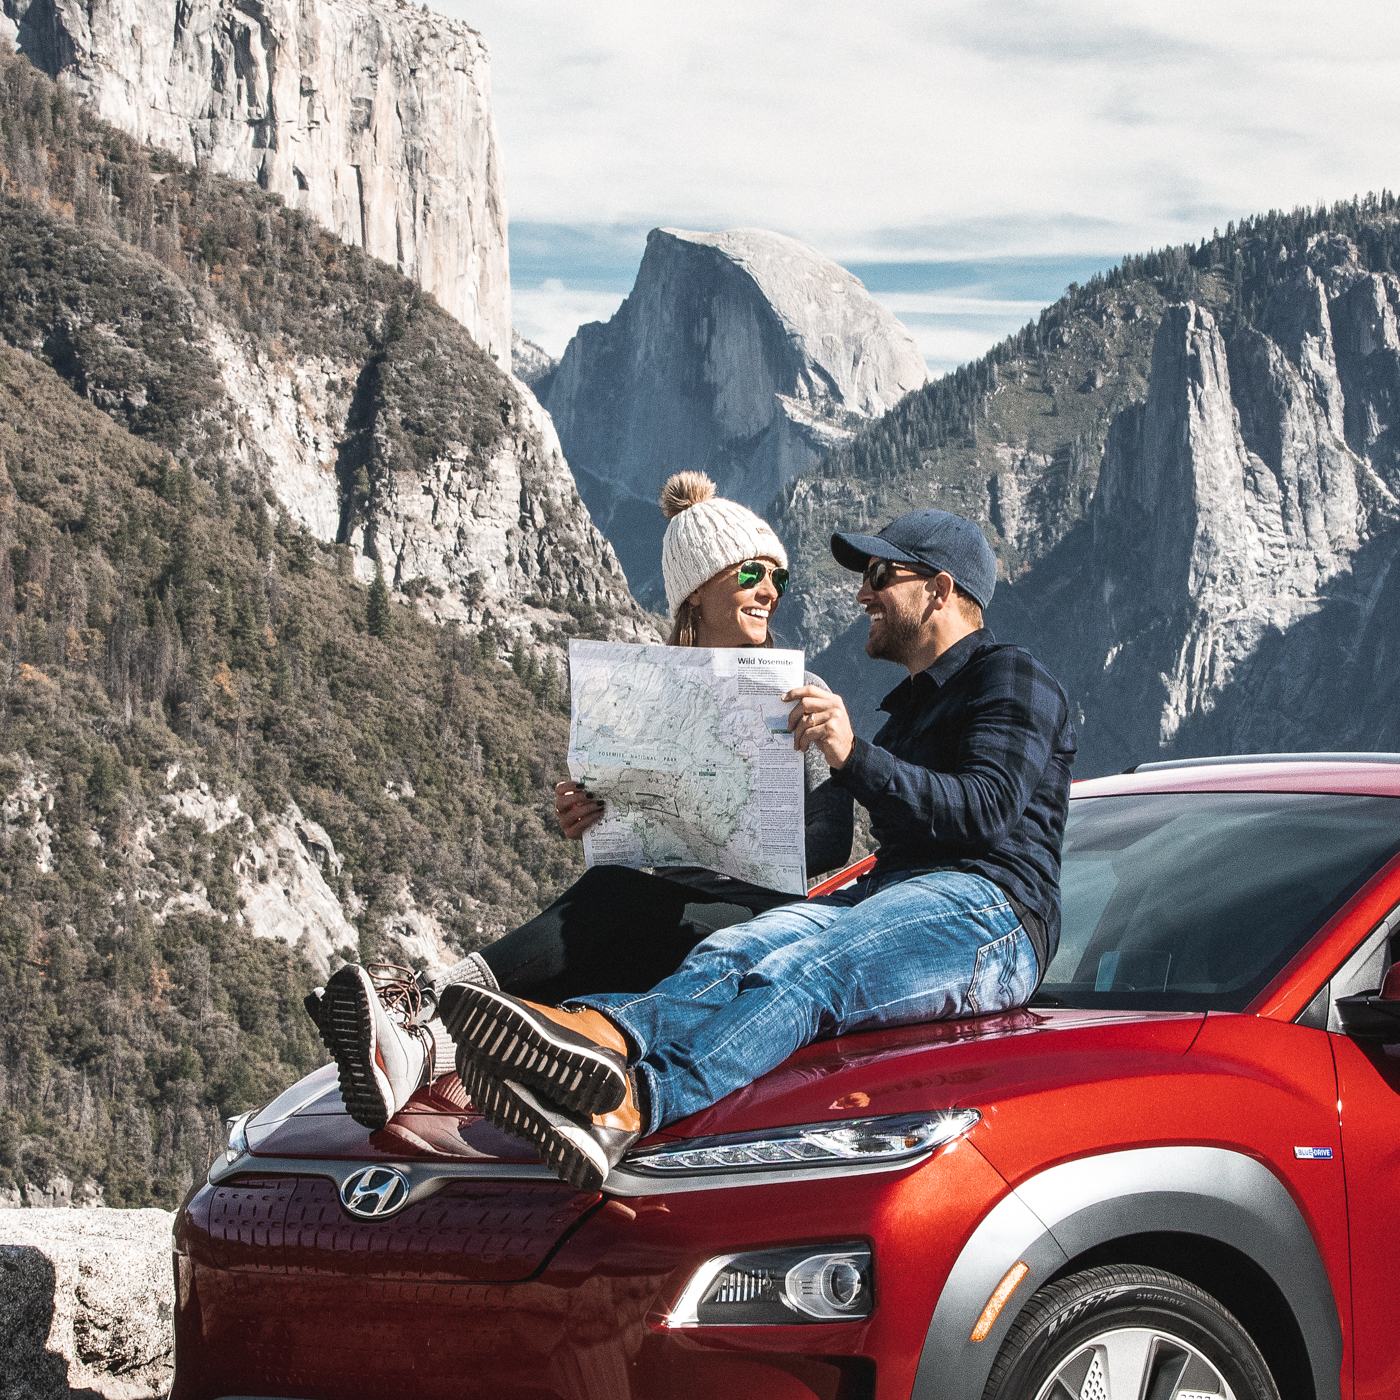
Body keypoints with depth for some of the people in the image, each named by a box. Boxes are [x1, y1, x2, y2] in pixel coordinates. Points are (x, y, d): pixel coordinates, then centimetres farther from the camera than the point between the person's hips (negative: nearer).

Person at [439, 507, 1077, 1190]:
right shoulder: (910, 707, 36)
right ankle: (601, 1032, -59)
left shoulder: (1014, 679, 8)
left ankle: (625, 1108, -63)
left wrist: (855, 757, -24)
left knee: (796, 977, -36)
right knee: (733, 953, -26)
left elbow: (988, 810, -11)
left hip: (986, 910, -7)